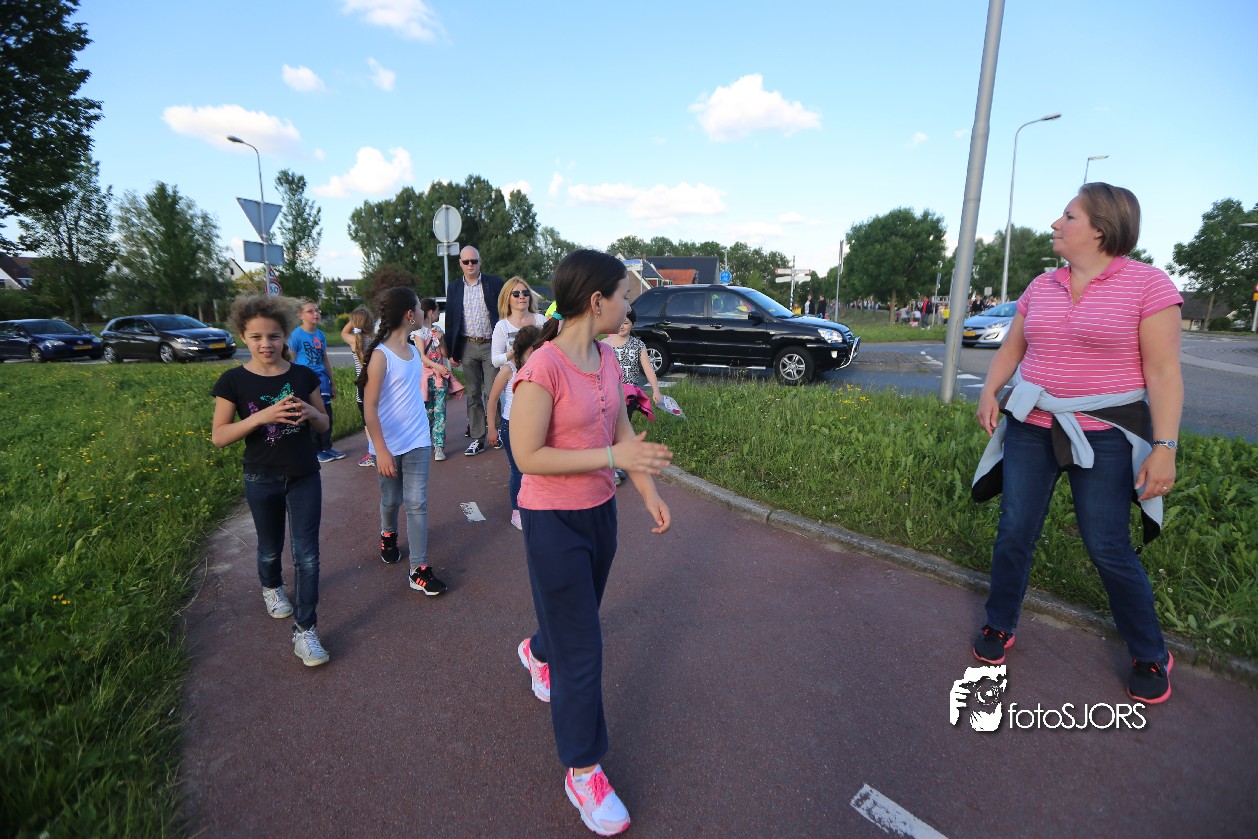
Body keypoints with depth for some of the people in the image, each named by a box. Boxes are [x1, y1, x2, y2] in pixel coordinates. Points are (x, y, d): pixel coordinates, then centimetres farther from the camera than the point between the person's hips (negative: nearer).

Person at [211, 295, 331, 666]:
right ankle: (271, 587, 52)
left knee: (307, 554, -1)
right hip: (262, 481, 0)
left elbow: (324, 425, 4)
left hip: (304, 478, 0)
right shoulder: (234, 381, -9)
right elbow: (218, 436, -10)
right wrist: (262, 416, -25)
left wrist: (310, 413, -19)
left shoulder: (304, 375, -4)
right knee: (270, 548, 20)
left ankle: (304, 630, 9)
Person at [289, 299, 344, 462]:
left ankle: (327, 447, 23)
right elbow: (290, 363, -8)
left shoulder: (321, 335, 8)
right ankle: (315, 451, 15)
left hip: (322, 380, 6)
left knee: (327, 415, 9)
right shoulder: (296, 335, -9)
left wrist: (332, 383, 17)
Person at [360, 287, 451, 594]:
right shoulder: (380, 355, -16)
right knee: (391, 499, 16)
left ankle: (419, 569, 6)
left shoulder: (415, 351, 3)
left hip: (417, 442, 4)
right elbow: (370, 407, -17)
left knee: (417, 503, 1)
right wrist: (381, 451, -19)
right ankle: (388, 535, 49)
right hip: (389, 444, -4)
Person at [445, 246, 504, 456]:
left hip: (491, 345, -3)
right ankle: (477, 438, 13)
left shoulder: (494, 283, 1)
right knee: (473, 394, 6)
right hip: (467, 346, 3)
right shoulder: (454, 287, 8)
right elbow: (450, 320, 10)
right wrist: (451, 350, 6)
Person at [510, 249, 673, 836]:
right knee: (581, 650, 3)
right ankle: (583, 772, 25)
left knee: (580, 609, 28)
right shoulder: (543, 368, -24)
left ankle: (538, 651, 63)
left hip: (600, 510, 8)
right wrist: (613, 456, -27)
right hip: (553, 520, -7)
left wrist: (650, 493, 5)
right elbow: (527, 456, -23)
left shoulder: (607, 359, 0)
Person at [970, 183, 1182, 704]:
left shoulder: (1147, 284, -8)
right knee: (1014, 534, 7)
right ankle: (1000, 625, 26)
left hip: (1104, 436, -4)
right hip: (1031, 427, 4)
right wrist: (990, 392, -3)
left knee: (1108, 548, 2)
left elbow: (1164, 372, -11)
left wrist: (1165, 447, -17)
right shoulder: (1040, 288, 6)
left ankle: (1151, 655, 26)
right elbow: (1011, 348, 15)